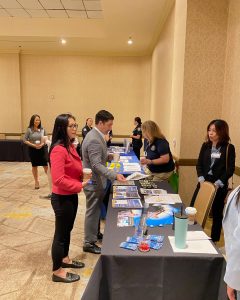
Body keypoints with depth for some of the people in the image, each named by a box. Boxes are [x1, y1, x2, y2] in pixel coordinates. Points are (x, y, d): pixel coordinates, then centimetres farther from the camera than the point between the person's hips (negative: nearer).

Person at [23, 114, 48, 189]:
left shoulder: (42, 129, -1)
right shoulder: (29, 130, -6)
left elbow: (46, 139, 5)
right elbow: (25, 140, -6)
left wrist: (42, 144, -14)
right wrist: (33, 145, -16)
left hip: (42, 149, 1)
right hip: (33, 150, 0)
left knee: (46, 165, -2)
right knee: (34, 166, 11)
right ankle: (36, 181, 25)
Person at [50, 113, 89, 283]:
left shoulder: (70, 146, 6)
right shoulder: (59, 150, -24)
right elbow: (58, 179, -28)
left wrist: (84, 173, 0)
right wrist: (80, 185, -23)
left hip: (71, 196, 9)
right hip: (62, 198, -9)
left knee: (67, 229, 23)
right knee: (61, 233, 7)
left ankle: (64, 259, 44)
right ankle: (57, 272, 25)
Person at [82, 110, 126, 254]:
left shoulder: (96, 136, 7)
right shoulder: (94, 140, -25)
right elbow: (96, 165, -31)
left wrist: (108, 157, 2)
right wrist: (115, 175, -38)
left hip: (97, 181, 10)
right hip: (94, 183, -10)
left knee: (96, 210, 23)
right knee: (92, 212, 4)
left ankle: (95, 233, 42)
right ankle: (89, 243, 20)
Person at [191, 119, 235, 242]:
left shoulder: (229, 148, -6)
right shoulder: (205, 146, 5)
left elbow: (230, 169, -9)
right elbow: (199, 164, 4)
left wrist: (219, 183, -17)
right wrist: (201, 178, -11)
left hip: (220, 185, -3)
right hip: (204, 182, 3)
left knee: (217, 213, 10)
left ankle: (214, 240, 26)